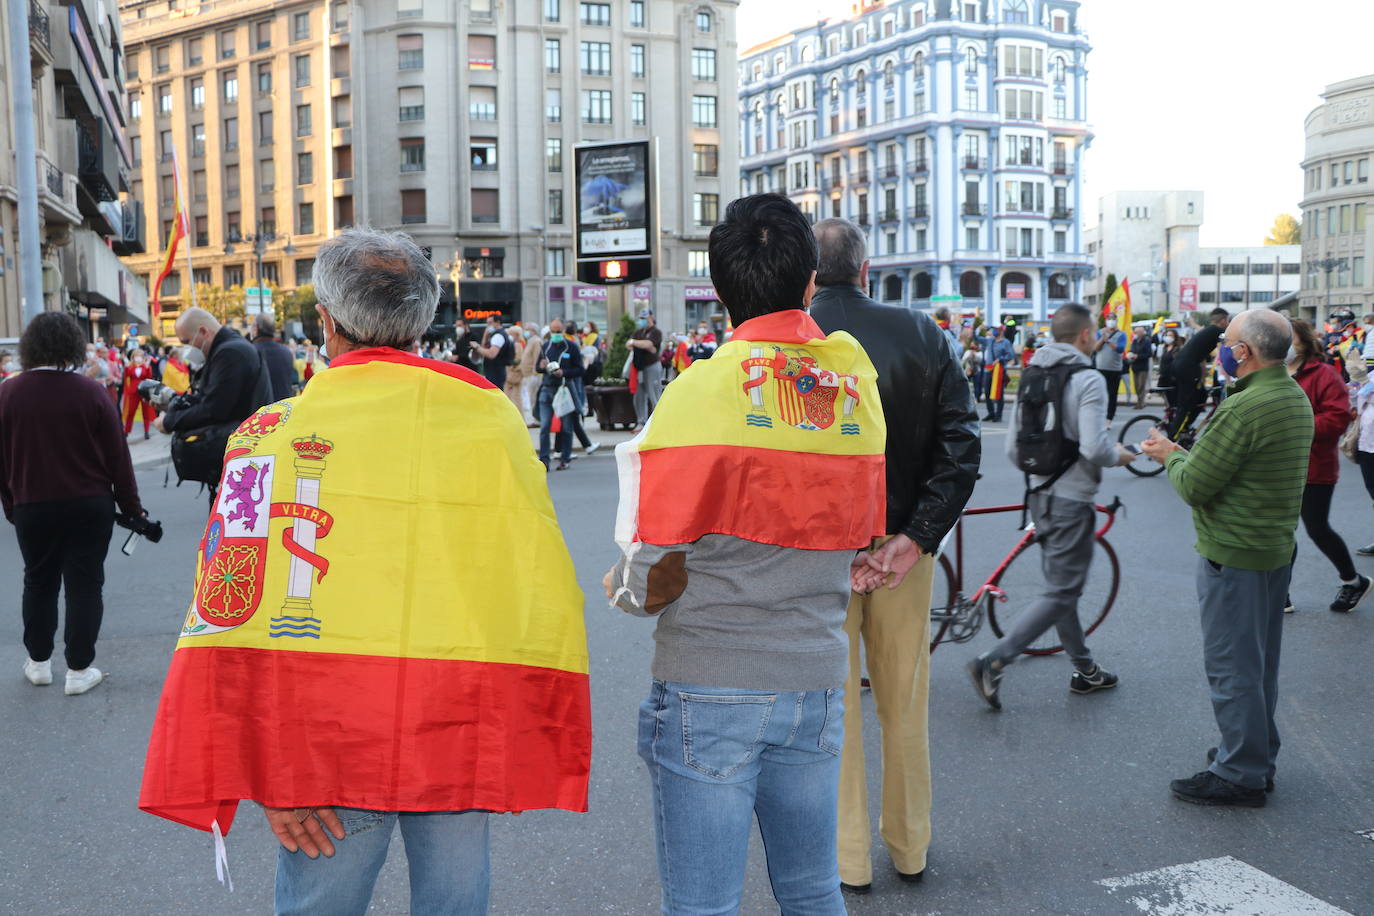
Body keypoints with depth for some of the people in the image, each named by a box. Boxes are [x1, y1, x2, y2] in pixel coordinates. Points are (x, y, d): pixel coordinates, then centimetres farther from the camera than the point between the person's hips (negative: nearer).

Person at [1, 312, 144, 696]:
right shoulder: (90, 391, -11)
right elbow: (117, 454, -8)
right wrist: (131, 505, 2)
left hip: (32, 507, 2)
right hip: (90, 506, -2)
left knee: (39, 581, 18)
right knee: (84, 584, 5)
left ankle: (38, 662, 27)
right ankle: (79, 669, 6)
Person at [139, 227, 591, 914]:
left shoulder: (277, 430, -6)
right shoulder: (491, 415, -2)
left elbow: (234, 595, -12)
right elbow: (547, 586, -3)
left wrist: (267, 772, -8)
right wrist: (525, 745, 7)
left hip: (329, 733, -1)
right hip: (464, 729, 2)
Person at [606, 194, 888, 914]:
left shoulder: (699, 392, -14)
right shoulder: (858, 389, 2)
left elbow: (654, 583, -12)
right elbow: (856, 546, 10)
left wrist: (617, 585, 9)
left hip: (709, 692, -5)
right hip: (817, 685, 5)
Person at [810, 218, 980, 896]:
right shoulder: (923, 335, -3)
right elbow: (961, 447, -9)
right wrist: (917, 537, -11)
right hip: (903, 545, 3)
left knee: (833, 708, 12)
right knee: (905, 705, 18)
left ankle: (847, 860, 25)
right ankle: (910, 849, 33)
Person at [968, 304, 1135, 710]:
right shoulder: (1088, 380, -15)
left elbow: (1012, 449, 7)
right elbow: (1093, 447, -25)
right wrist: (1118, 455, -4)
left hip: (1040, 496, 8)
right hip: (1072, 500, -8)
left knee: (1062, 586, 18)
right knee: (1061, 595, -2)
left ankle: (1084, 669, 31)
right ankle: (993, 662, -10)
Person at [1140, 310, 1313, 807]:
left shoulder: (1244, 408, -24)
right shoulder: (1296, 398, 8)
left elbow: (1194, 486, -21)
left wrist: (1171, 455, -2)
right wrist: (1184, 453, 8)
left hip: (1234, 555, -10)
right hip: (1277, 547, 10)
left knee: (1231, 664, 1)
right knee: (1260, 662, 19)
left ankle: (1239, 774, 9)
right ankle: (1259, 757, 32)